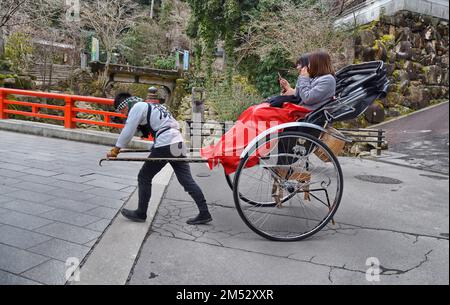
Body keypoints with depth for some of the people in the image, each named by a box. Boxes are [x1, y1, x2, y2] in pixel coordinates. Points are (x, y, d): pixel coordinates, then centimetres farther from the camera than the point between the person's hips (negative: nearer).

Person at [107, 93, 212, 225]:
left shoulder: (137, 107, 0)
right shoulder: (149, 106, 26)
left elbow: (127, 132, -6)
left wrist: (115, 150, 2)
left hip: (165, 146, -9)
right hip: (178, 144, 9)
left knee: (144, 178, 7)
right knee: (187, 180, 7)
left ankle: (141, 214, 18)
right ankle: (204, 213, 5)